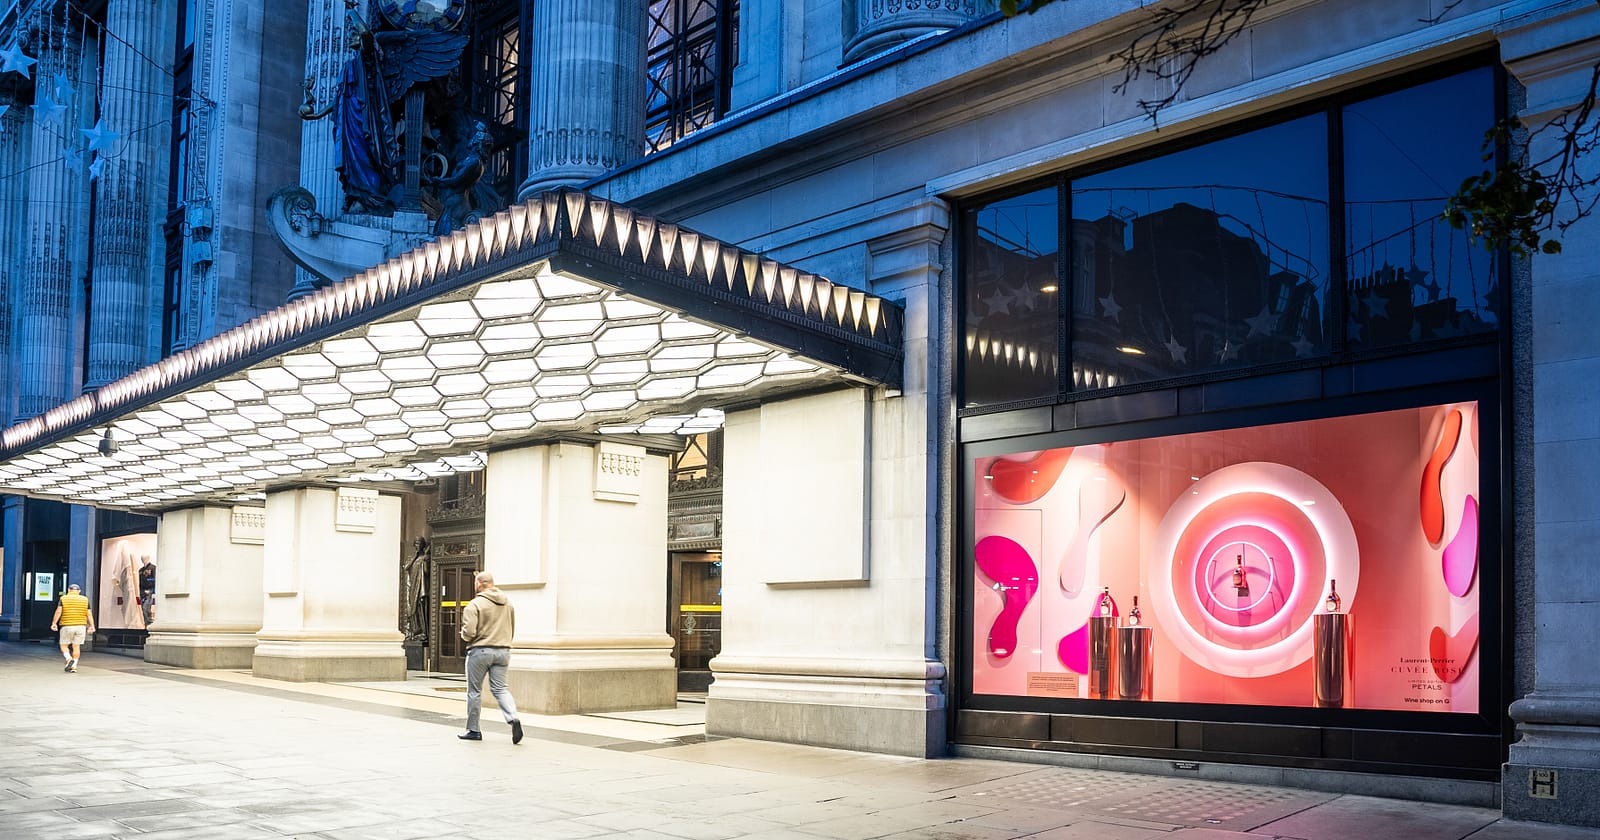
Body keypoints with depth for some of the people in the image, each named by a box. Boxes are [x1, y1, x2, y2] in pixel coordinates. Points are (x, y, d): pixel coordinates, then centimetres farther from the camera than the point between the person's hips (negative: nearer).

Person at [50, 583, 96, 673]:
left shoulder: (63, 598, 1)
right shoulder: (85, 599, 6)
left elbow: (58, 612, -8)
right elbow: (89, 614, 2)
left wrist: (54, 623, -5)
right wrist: (92, 626, 5)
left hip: (66, 626, -2)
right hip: (81, 626, 2)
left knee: (64, 645, 9)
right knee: (76, 646, 8)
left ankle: (69, 659, -14)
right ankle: (74, 666, 3)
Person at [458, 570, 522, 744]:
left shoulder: (475, 604, -11)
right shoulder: (507, 603, 9)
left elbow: (469, 632, -17)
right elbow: (512, 630, 15)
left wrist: (464, 636, 5)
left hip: (480, 650, -5)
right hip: (503, 651, 5)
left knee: (474, 691, 8)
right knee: (500, 689, 7)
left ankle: (473, 730, 16)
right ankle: (513, 718, -17)